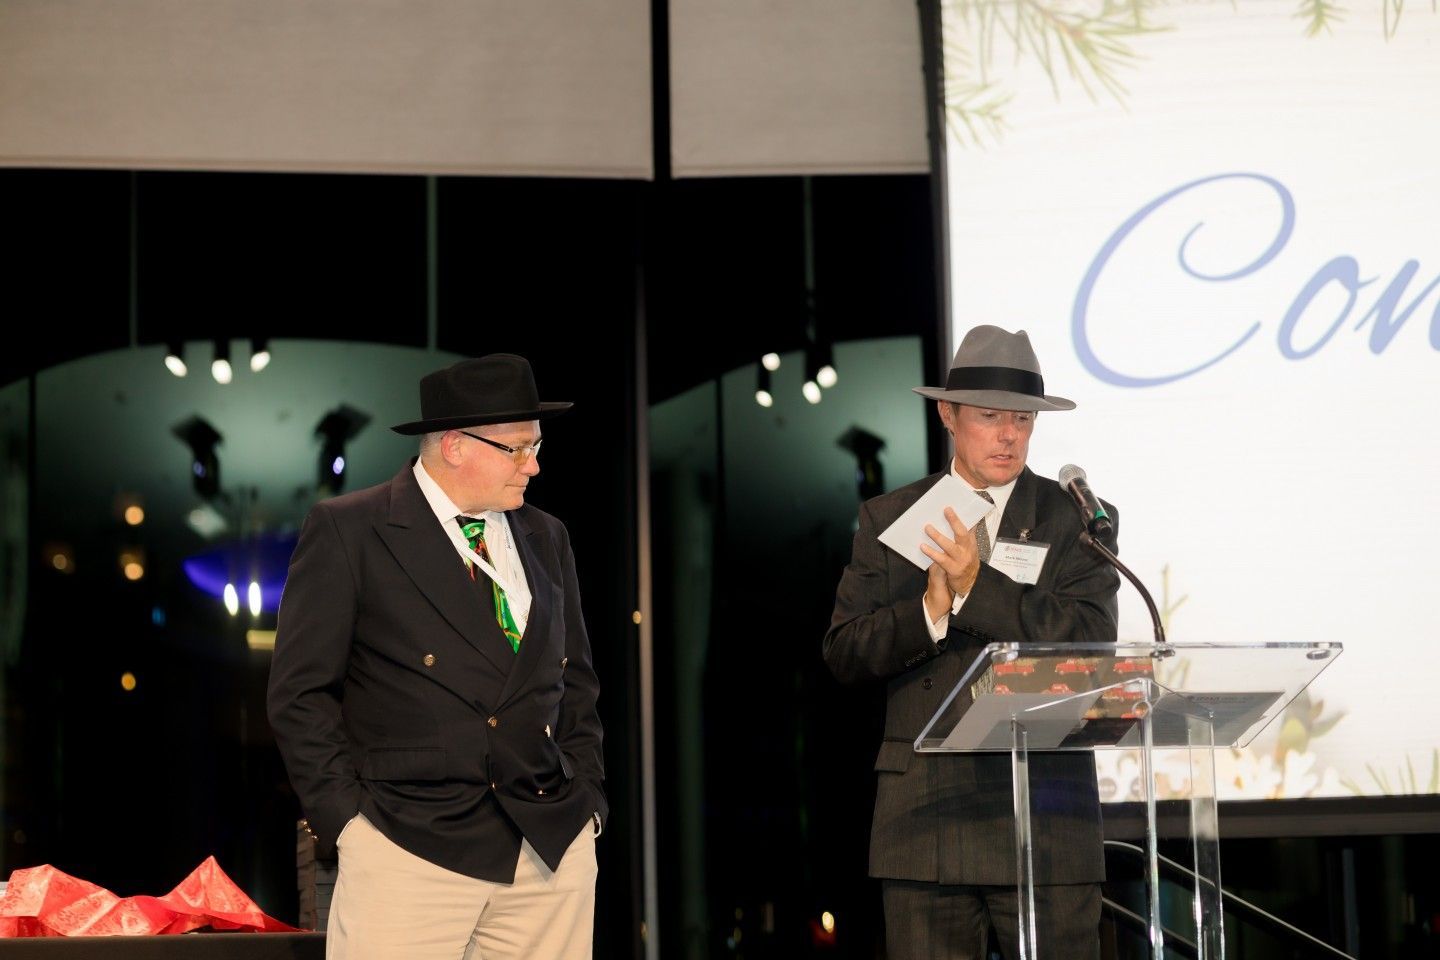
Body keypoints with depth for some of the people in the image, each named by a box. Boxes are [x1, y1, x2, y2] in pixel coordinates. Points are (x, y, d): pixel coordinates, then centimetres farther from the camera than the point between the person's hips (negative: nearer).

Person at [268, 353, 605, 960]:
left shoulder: (546, 539, 14)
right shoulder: (346, 530, -2)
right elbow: (301, 692, -3)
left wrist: (586, 796, 11)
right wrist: (346, 816, -9)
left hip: (553, 843, 5)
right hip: (408, 849, -4)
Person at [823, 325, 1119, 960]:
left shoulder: (1077, 519, 7)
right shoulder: (889, 519, 12)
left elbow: (1091, 645, -7)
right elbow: (844, 653, 5)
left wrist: (978, 586, -15)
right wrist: (929, 612, -13)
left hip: (1044, 812, -1)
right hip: (924, 811, 2)